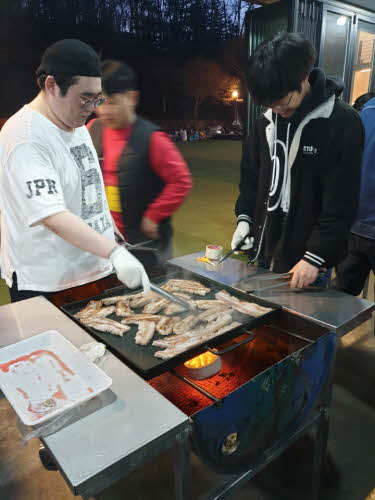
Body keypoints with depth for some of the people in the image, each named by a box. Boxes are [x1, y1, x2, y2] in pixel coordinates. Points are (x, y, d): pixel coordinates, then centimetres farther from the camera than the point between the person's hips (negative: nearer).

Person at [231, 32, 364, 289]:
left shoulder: (342, 123, -12)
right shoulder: (266, 122, 6)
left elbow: (342, 204, -15)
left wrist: (315, 258, -18)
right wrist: (244, 218, 1)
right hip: (262, 254, 6)